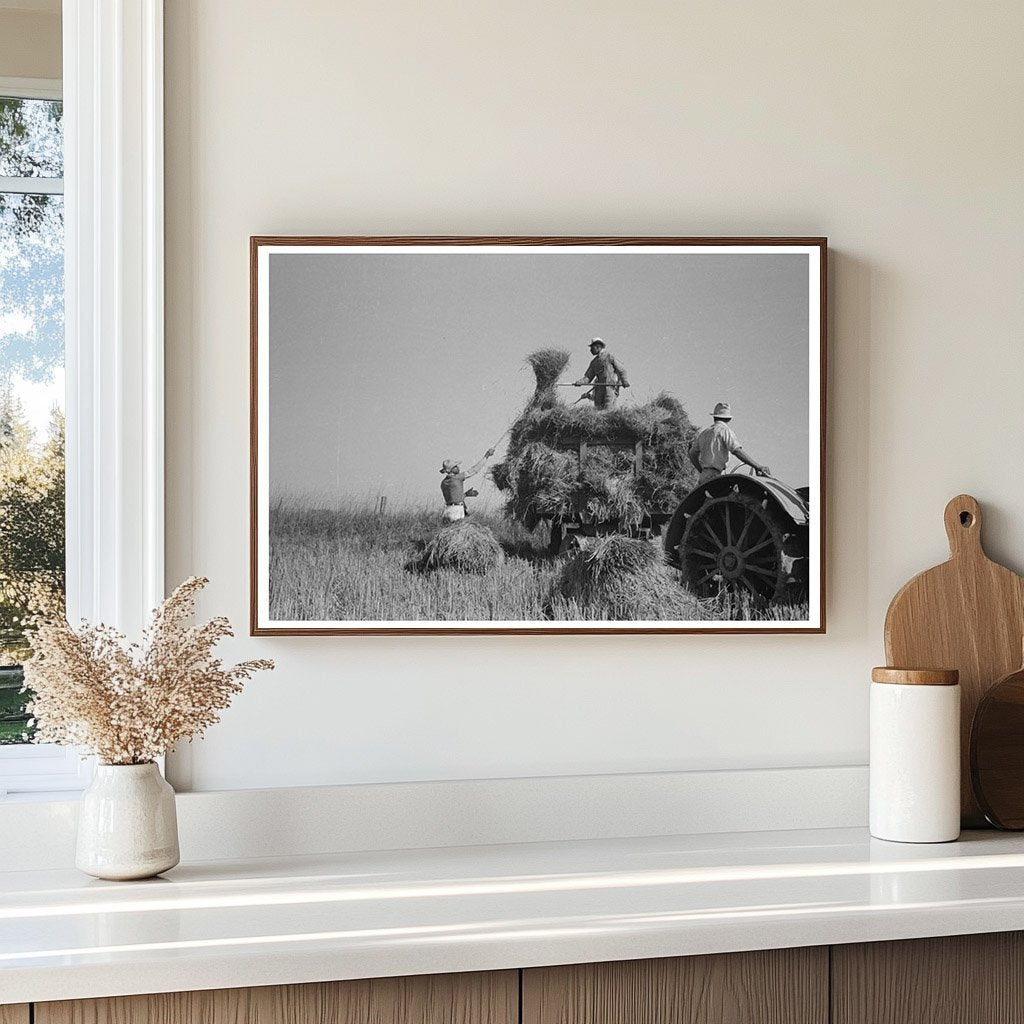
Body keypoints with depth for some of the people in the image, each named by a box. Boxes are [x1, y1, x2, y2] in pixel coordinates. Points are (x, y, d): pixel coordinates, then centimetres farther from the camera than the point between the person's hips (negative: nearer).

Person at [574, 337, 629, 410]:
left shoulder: (609, 356, 1)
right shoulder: (593, 362, 18)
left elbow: (621, 369, 1)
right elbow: (588, 377, 13)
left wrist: (624, 381, -8)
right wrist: (580, 382, -6)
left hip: (611, 386, -6)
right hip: (600, 387, 6)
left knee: (608, 409, -16)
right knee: (597, 408, 0)